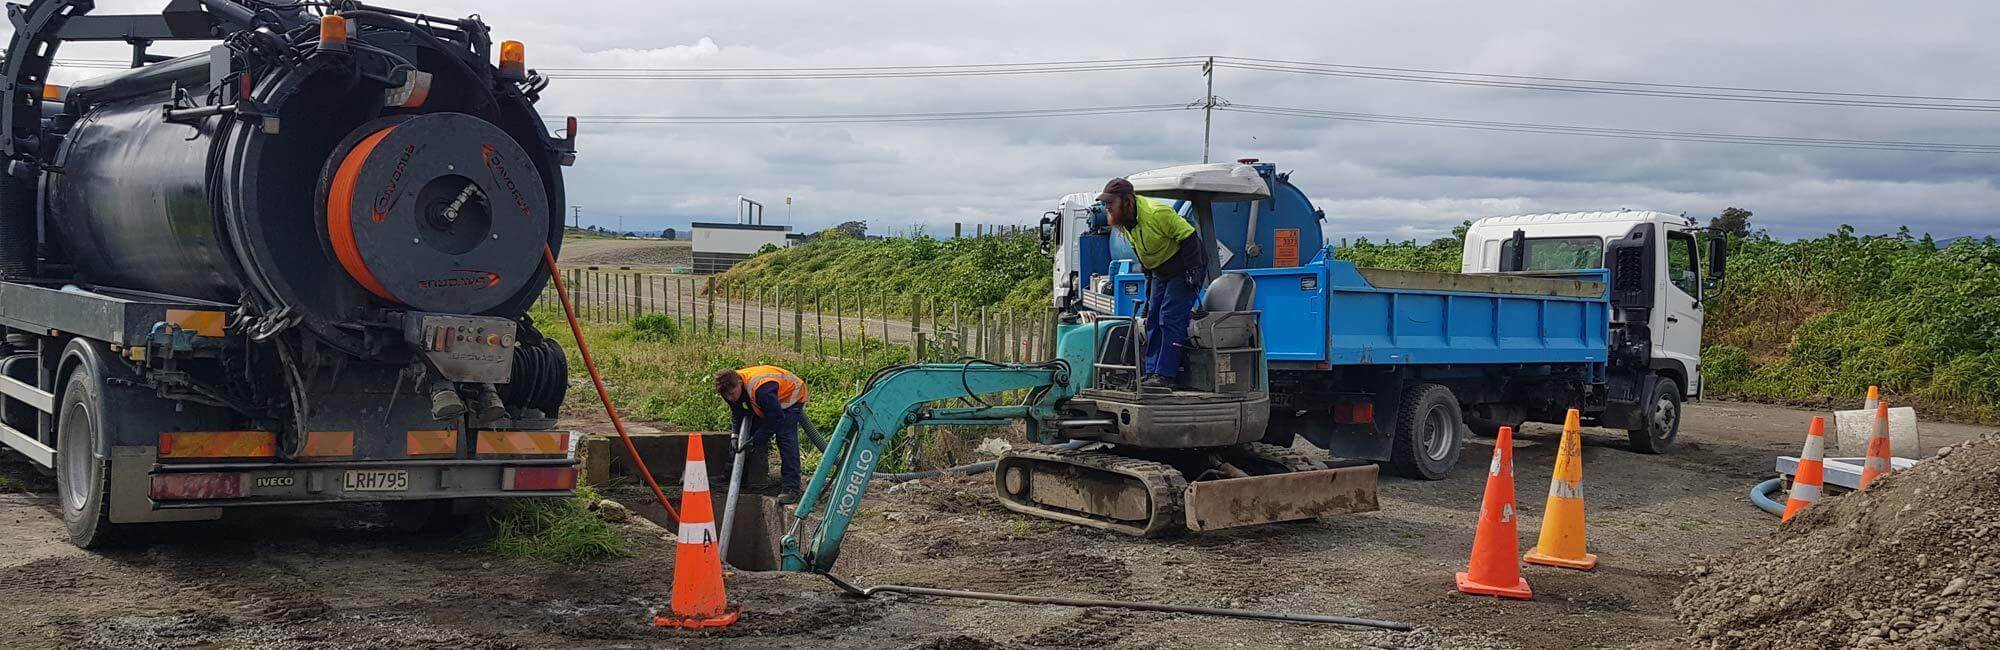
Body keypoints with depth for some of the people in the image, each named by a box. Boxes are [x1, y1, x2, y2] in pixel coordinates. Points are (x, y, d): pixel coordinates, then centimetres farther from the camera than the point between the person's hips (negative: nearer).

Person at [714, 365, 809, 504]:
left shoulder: (761, 388, -42)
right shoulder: (731, 386, -17)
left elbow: (776, 418, -35)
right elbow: (737, 413, -1)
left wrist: (757, 440, -29)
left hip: (791, 396, -8)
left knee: (785, 439, -22)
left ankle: (791, 487, -25)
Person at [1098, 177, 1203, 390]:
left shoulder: (1156, 213, -29)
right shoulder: (1123, 221, -2)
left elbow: (1188, 236, -25)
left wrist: (1193, 271, -25)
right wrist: (1149, 275, 13)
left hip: (1184, 269, -9)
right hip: (1160, 273, 9)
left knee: (1170, 318, -14)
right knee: (1153, 318, 6)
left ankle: (1165, 375, -15)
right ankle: (1151, 372, 9)